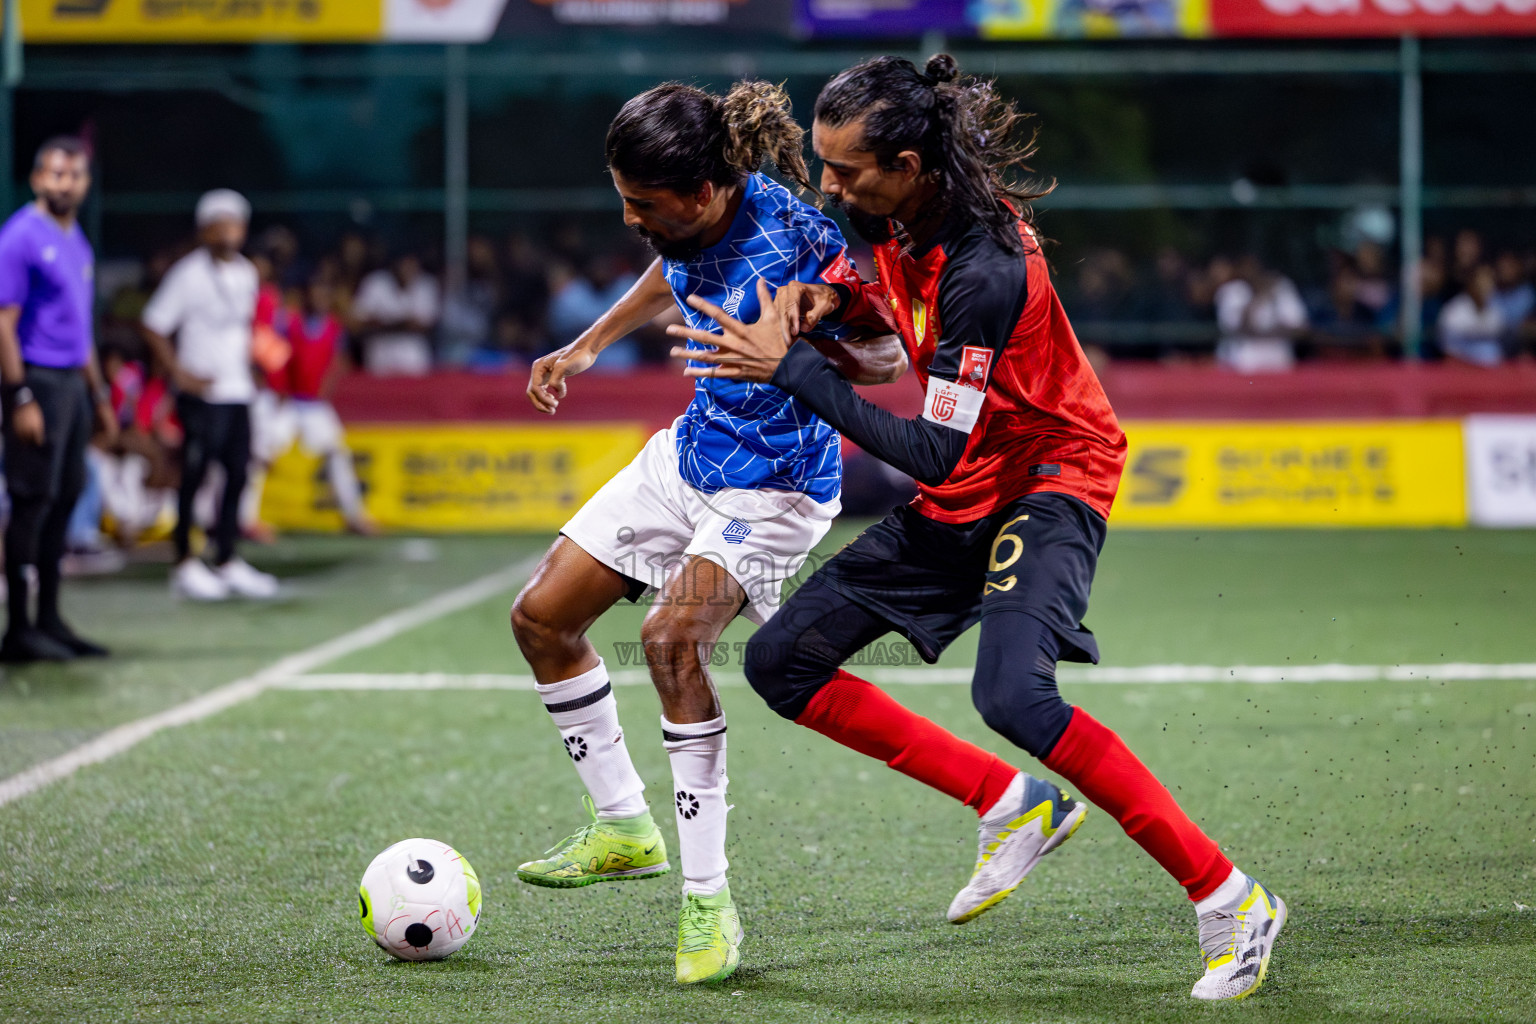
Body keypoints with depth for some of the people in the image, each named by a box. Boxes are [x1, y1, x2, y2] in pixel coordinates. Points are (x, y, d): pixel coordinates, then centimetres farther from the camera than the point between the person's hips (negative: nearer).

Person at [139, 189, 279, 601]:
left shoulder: (246, 274, 12)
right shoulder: (189, 273, -9)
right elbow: (152, 327, -9)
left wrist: (247, 363, 14)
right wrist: (180, 374, -12)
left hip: (239, 392, 7)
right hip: (203, 394, -7)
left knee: (238, 474, 6)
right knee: (195, 476, -2)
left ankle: (228, 562, 13)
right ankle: (185, 564, 6)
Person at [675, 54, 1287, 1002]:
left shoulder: (985, 269, -29)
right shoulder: (903, 216, -3)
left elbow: (936, 453, -27)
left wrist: (792, 370, -24)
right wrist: (841, 302, -4)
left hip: (1050, 480, -9)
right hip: (963, 497, 9)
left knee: (1013, 695, -33)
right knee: (783, 660, 3)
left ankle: (1231, 902, -23)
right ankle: (1012, 805, 10)